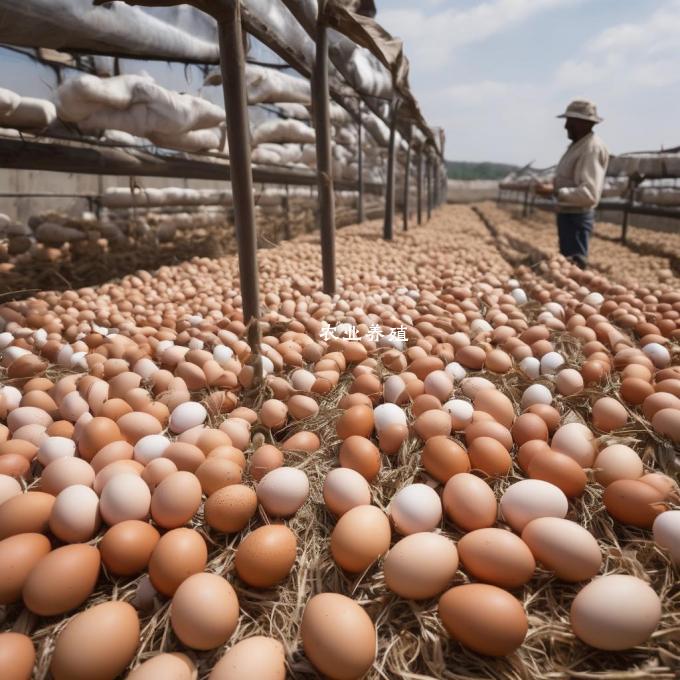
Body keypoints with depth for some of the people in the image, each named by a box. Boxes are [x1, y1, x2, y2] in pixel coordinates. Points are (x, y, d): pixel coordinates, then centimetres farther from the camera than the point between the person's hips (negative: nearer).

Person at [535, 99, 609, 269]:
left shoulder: (592, 148, -19)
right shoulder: (578, 144, 12)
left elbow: (589, 194, -28)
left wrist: (555, 192, -27)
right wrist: (554, 185, 6)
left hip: (577, 216, -10)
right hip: (567, 213, 10)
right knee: (566, 263, 19)